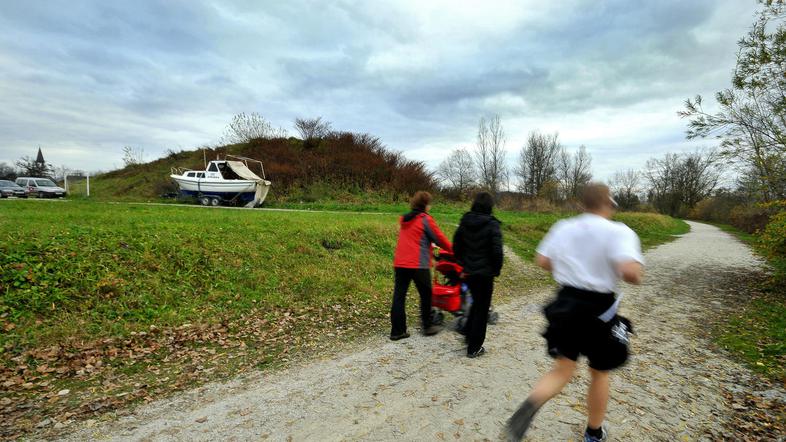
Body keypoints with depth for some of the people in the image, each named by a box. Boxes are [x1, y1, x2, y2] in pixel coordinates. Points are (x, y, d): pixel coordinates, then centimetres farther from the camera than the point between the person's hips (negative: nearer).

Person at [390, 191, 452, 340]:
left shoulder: (404, 219, 16)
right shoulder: (425, 219, -6)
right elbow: (439, 238, -1)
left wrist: (429, 246, 31)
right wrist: (453, 250, 14)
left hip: (400, 263, 6)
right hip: (418, 264, -6)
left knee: (399, 296, 6)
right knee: (426, 295, 12)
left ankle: (397, 331, 9)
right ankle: (427, 326, 23)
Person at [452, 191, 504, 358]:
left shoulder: (464, 223, 2)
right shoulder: (492, 225, -14)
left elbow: (456, 247, 8)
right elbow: (497, 251, -17)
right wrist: (496, 270, -2)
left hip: (468, 271, 5)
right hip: (485, 273, -5)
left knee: (476, 302, 26)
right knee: (482, 308, 7)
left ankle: (469, 334, 31)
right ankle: (474, 348, 14)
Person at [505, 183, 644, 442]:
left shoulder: (563, 227, 1)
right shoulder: (618, 232, -13)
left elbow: (542, 261, 3)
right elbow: (630, 272, -26)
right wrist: (637, 276, -3)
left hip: (566, 304, 3)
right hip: (598, 310, -3)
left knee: (562, 370, 14)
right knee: (600, 373, 21)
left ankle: (531, 404, -14)